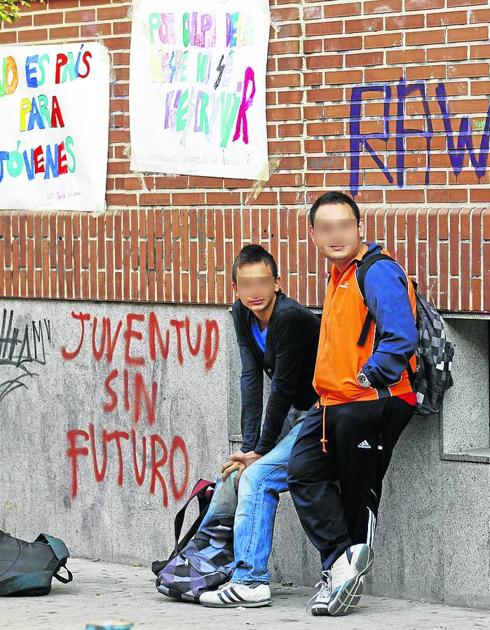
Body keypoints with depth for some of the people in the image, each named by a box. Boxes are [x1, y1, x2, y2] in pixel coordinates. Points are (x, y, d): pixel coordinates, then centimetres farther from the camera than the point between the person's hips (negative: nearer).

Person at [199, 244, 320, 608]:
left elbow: (283, 388, -21)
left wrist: (260, 451, -15)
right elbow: (251, 380, -4)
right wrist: (248, 447, -11)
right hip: (296, 413, 9)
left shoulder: (289, 318, -24)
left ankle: (250, 581, -19)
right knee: (233, 472, 12)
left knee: (258, 476, -18)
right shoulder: (243, 315, 0)